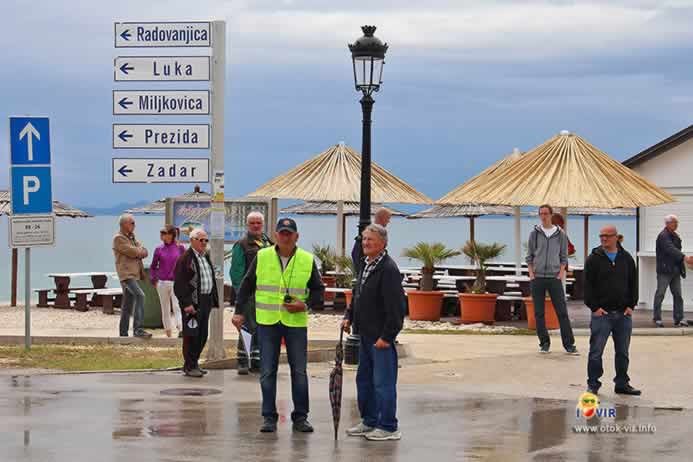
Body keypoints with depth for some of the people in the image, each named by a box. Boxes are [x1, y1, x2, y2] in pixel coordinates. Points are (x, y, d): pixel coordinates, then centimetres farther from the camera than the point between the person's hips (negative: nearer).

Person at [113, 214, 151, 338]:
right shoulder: (118, 238, -8)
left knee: (127, 305, 11)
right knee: (139, 296, -25)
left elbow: (145, 252, 12)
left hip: (134, 274, 9)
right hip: (126, 273, -9)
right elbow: (133, 252, -17)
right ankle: (138, 329, -30)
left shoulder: (132, 237, 20)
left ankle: (123, 333, 15)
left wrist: (138, 252, -8)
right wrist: (141, 251, 3)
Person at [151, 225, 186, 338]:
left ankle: (181, 330, -27)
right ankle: (168, 332, 17)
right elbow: (153, 267, 14)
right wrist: (153, 280, 5)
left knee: (178, 307, -17)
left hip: (176, 283, -3)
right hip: (162, 283, 3)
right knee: (165, 309, 9)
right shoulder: (159, 249, 4)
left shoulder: (180, 248, 0)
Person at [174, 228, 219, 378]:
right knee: (192, 334, -5)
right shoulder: (185, 259, -10)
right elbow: (179, 284, -15)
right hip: (192, 303, -8)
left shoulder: (206, 257, 17)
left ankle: (193, 363, 22)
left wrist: (213, 300, 16)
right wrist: (187, 303, -21)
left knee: (203, 335, 11)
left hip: (205, 302, 8)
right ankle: (190, 367, 1)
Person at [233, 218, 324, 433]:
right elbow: (247, 284, 10)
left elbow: (318, 290, 9)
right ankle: (269, 417, 10)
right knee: (267, 371, 2)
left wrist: (305, 305, -9)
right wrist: (239, 311, 5)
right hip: (267, 321, 0)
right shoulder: (262, 257, 2)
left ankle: (300, 417, 12)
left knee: (299, 371, 3)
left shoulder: (307, 260, 1)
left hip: (296, 322, 0)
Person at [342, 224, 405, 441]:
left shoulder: (388, 269, -18)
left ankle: (388, 427, 3)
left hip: (382, 336, -10)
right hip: (366, 334, 10)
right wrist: (349, 316, 13)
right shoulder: (366, 265, 12)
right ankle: (369, 422, 28)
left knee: (383, 382, -4)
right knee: (364, 379, 17)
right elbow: (357, 295, 26)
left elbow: (396, 307, -21)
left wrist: (387, 336, -21)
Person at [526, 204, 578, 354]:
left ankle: (569, 344, -2)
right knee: (539, 313, 2)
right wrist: (531, 274, -2)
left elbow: (564, 256, 7)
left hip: (554, 278, -1)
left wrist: (561, 273, -4)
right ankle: (544, 343, 10)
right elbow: (529, 256, 9)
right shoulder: (534, 234, 6)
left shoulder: (560, 234, 5)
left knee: (562, 312, -4)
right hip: (537, 278, 1)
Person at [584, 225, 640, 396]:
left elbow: (633, 284, 12)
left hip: (623, 313, 3)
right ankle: (593, 384, 4)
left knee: (623, 352, 10)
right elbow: (588, 285, -3)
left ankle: (622, 384, 19)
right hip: (601, 313, -3)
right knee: (596, 351, -4)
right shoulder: (594, 259, -1)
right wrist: (594, 307, -11)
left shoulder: (626, 258, 9)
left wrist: (631, 305, 2)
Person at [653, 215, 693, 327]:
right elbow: (671, 250, -27)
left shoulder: (675, 236, 15)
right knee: (660, 294, -1)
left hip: (675, 271, 8)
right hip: (664, 271, -8)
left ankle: (679, 319, 6)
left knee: (678, 295, 5)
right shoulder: (663, 236, -13)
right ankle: (657, 318, 5)